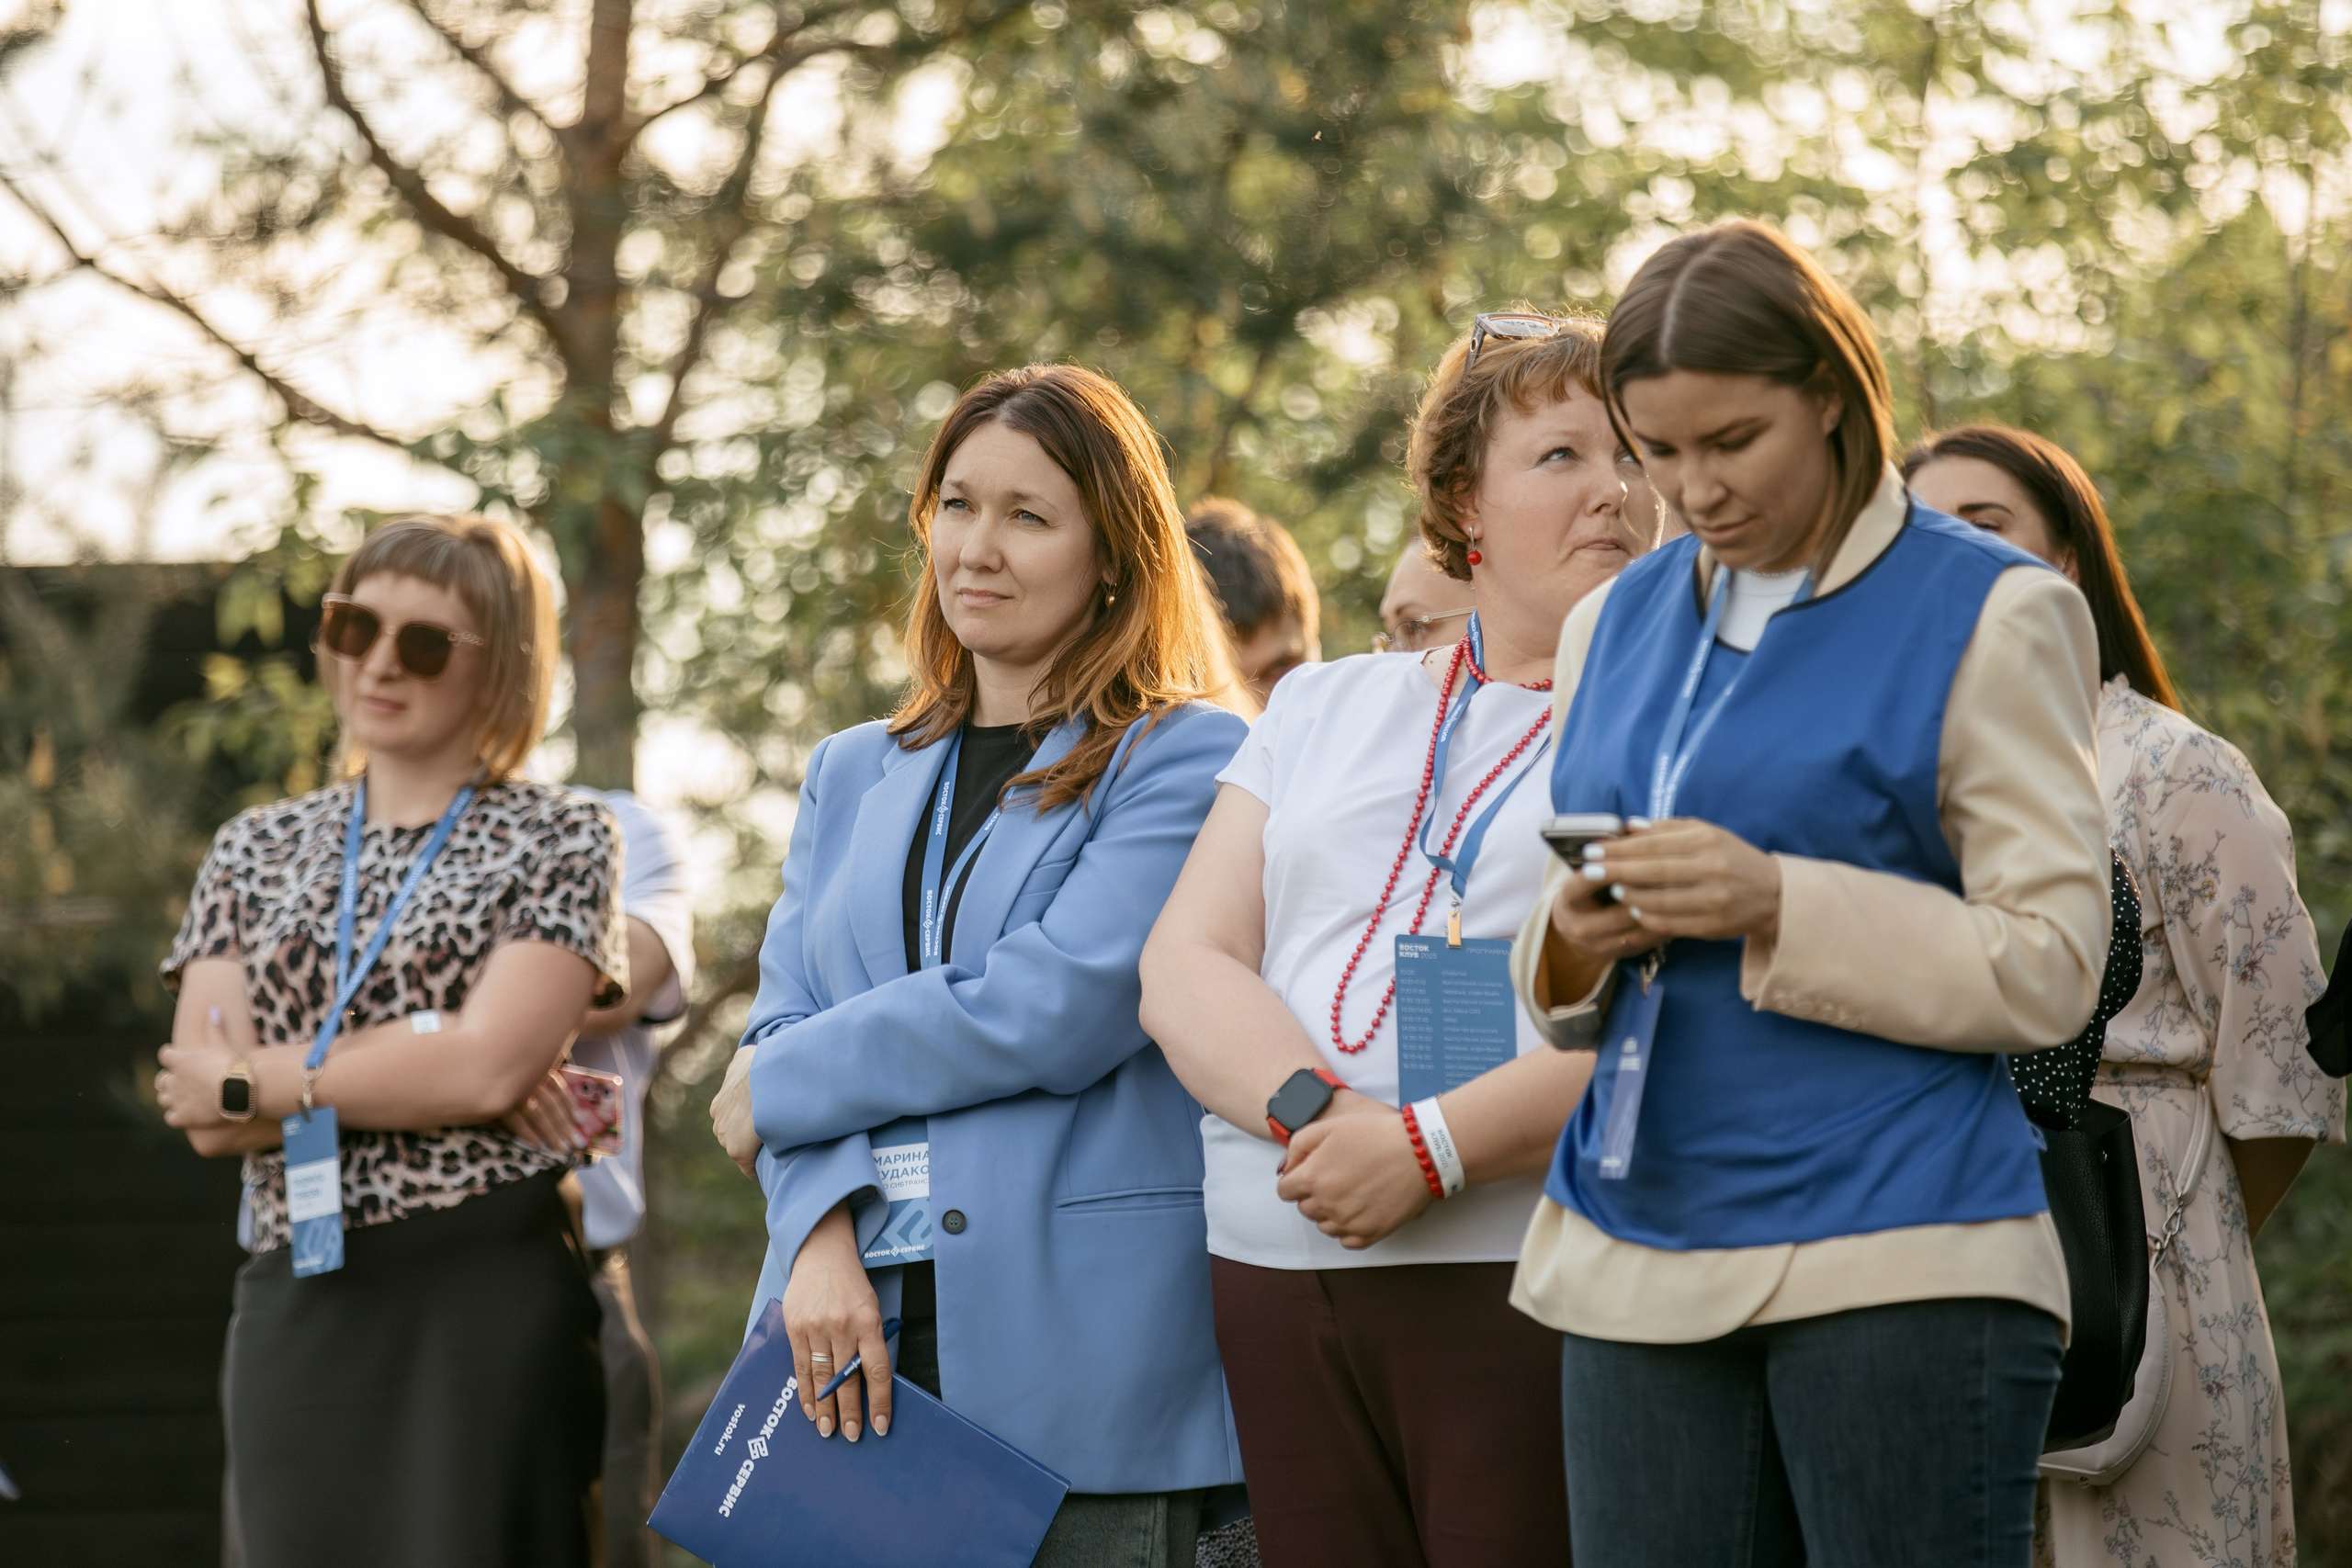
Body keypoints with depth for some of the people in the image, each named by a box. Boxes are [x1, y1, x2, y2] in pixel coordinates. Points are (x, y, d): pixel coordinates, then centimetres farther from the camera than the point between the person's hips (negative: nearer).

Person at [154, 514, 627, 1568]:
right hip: (295, 1304, 4)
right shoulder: (256, 851, 15)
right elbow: (201, 1114, 3)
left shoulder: (560, 840, 5)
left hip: (489, 1293, -3)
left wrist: (257, 1082, -5)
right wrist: (413, 1068, -8)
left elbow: (488, 1067, -11)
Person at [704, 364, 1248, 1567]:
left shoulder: (1186, 764, 0)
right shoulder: (853, 775, 20)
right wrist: (820, 1237, -9)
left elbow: (1057, 1012, -12)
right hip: (856, 1336, 5)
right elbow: (786, 1017, 10)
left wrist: (779, 1090, -2)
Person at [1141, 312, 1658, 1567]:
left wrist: (1429, 1147, -18)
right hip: (1278, 1271, 4)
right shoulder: (1324, 709, 19)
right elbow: (1183, 968, 9)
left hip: (1539, 1276, -4)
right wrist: (1311, 1112, -12)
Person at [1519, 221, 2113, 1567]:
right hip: (1639, 1256, 5)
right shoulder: (1617, 624, 16)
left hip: (1899, 1261, -5)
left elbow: (2050, 968, -7)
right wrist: (1578, 944, -2)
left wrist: (1779, 906, -18)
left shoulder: (1989, 616, -2)